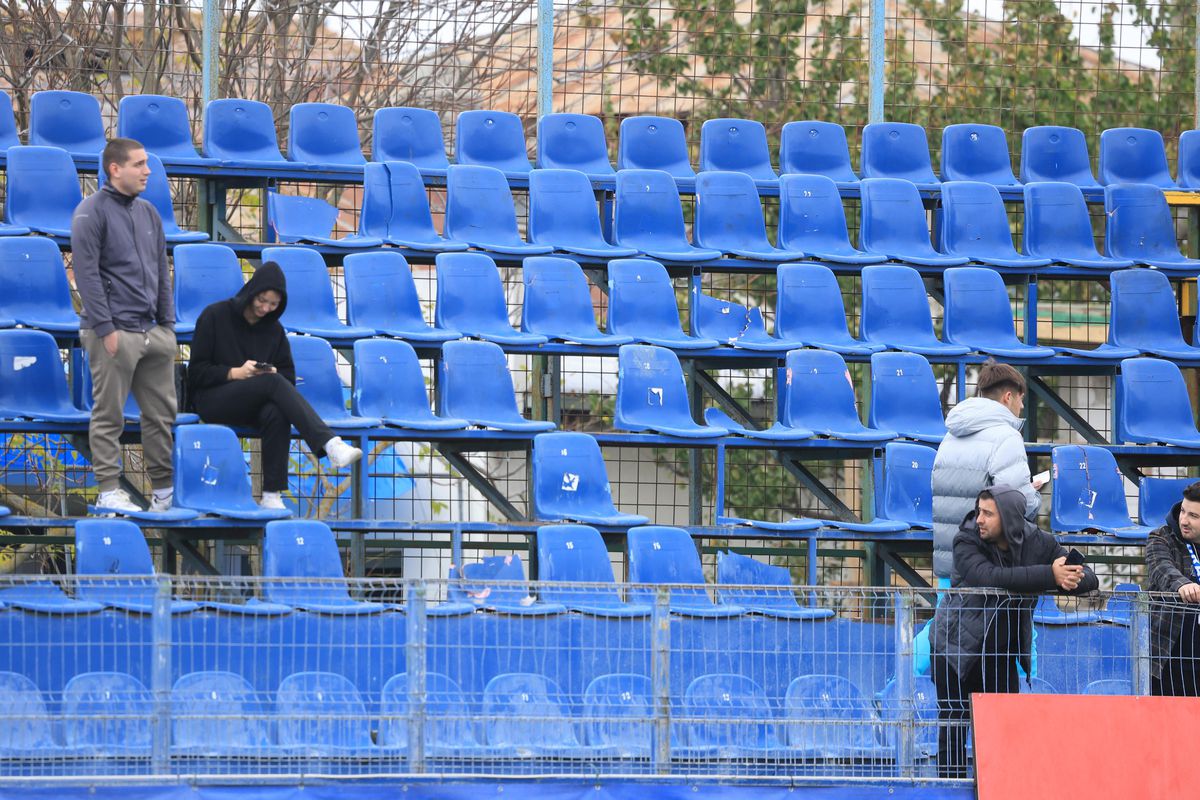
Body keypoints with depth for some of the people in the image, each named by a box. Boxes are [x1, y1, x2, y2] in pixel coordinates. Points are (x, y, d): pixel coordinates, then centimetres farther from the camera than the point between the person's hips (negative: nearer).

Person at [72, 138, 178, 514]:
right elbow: (86, 273, -12)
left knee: (163, 412, 7)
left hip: (153, 333, 7)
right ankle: (108, 491, 2)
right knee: (109, 414, -2)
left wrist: (168, 323, 12)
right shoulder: (92, 212, -7)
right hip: (114, 332, -7)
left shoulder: (148, 213, 15)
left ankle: (164, 489, 14)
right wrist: (106, 328, -17)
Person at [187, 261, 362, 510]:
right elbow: (197, 371, -3)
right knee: (273, 383, -33)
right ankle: (331, 445, -49)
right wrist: (235, 373, -18)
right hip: (212, 400, -4)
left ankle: (272, 496, -37)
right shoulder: (215, 316, -1)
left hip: (254, 404, 4)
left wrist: (273, 374, -12)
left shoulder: (273, 328, 13)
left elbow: (288, 375, 13)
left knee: (276, 413, -36)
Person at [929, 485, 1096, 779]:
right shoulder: (966, 542, -17)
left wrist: (1070, 580, -32)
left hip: (1000, 649, 3)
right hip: (956, 644, -3)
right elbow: (989, 577, -37)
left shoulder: (1038, 543, -7)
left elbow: (1088, 578, -6)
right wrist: (1049, 576, -40)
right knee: (954, 720, 0)